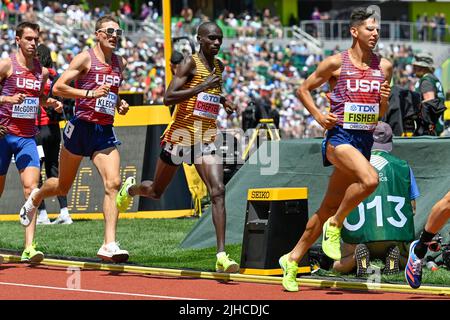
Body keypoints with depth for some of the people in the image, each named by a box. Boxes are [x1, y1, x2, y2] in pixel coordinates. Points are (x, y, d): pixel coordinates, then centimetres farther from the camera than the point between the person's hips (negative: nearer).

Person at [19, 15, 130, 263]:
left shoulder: (120, 63, 11)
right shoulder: (85, 58, -8)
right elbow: (58, 87, -15)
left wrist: (119, 103, 10)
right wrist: (90, 93, -25)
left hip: (105, 132, 4)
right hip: (81, 128, -4)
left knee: (113, 183, -15)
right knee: (63, 186, 12)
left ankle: (109, 245, -18)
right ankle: (35, 197, 47)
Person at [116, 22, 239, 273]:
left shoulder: (219, 66, 11)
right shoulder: (190, 63, -11)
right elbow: (168, 98, -21)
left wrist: (223, 100, 13)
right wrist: (202, 87, -28)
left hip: (207, 139, 4)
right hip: (182, 135, -4)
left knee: (218, 191, -17)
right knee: (156, 192, 15)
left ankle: (222, 255, -22)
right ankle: (130, 189, 52)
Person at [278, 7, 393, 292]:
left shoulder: (384, 67, 10)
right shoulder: (336, 63, -3)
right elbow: (303, 90, 7)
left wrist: (384, 100, -4)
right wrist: (319, 116, -7)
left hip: (365, 140, 5)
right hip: (339, 137, -5)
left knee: (329, 207, 9)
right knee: (370, 179, -32)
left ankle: (292, 260, 21)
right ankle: (334, 226, -10)